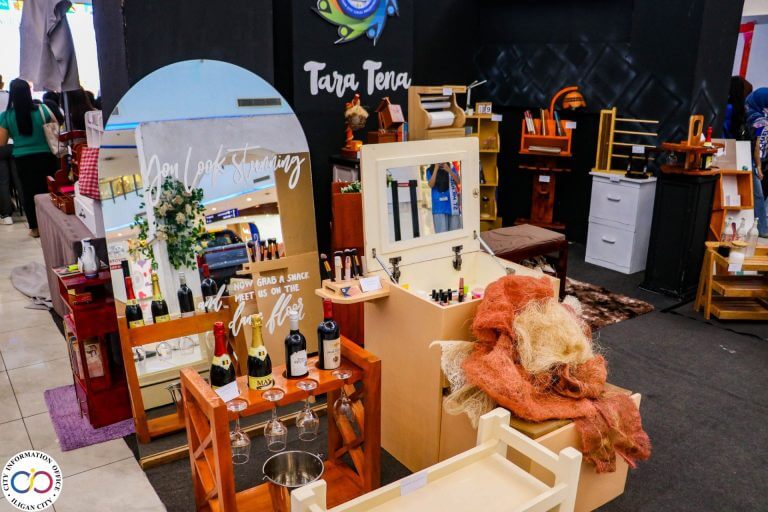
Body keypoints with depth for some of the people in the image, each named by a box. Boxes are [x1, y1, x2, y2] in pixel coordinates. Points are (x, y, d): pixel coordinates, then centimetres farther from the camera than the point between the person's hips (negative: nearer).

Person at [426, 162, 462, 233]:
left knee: (455, 230, 6)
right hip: (439, 206, -2)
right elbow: (431, 185, -11)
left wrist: (449, 170, -15)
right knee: (441, 232, -6)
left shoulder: (451, 167, 6)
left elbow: (458, 182, -2)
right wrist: (436, 169, -15)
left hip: (452, 204, 2)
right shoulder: (430, 170, 2)